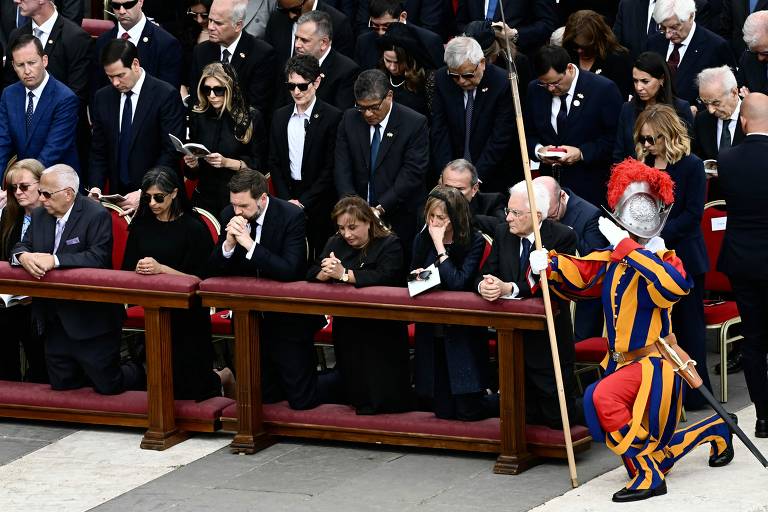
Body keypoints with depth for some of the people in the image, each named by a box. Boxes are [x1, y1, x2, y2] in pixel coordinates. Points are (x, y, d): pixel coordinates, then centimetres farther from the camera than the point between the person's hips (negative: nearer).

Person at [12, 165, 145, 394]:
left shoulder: (97, 216, -14)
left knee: (107, 386, -1)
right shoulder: (39, 216, 7)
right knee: (61, 384, 14)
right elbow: (20, 247, 6)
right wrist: (23, 256, -20)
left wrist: (54, 260, -32)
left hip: (90, 320, -7)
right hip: (55, 321, 7)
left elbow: (99, 257, -25)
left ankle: (137, 372, 32)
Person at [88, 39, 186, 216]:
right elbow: (99, 151, 12)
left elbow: (171, 152, -12)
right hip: (117, 195, 4)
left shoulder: (166, 95, -9)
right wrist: (96, 187, -6)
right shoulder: (103, 98, 8)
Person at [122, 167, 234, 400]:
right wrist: (139, 270, -17)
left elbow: (200, 277, -13)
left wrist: (162, 269, -24)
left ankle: (223, 378, 31)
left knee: (188, 392, -1)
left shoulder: (194, 228, -9)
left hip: (188, 316, -5)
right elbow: (127, 271, 5)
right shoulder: (140, 226, 5)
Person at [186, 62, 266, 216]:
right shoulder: (198, 116, 4)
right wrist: (193, 164, -10)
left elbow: (258, 164, -6)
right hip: (204, 197, 3)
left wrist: (226, 162, -18)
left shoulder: (252, 117, -7)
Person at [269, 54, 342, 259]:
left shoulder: (332, 117, -7)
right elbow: (274, 163, 11)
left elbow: (330, 168, -9)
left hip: (319, 205, -4)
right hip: (287, 199, 4)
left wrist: (303, 201, -10)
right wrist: (286, 199, -1)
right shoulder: (280, 117, 9)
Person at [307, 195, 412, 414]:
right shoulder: (336, 243, 12)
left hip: (382, 329, -5)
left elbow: (385, 277, -23)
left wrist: (344, 274, -27)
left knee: (386, 400, -9)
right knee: (354, 392, 5)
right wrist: (326, 273, -20)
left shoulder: (390, 244, -6)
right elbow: (311, 274, 4)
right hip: (347, 328, 5)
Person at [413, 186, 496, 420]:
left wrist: (439, 245, -19)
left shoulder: (475, 242, -12)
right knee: (444, 411, 7)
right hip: (432, 333, 5)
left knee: (468, 411, -5)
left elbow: (458, 283, -22)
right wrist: (417, 276, -11)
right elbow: (411, 278, 13)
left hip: (463, 335, -5)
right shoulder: (423, 239, 4)